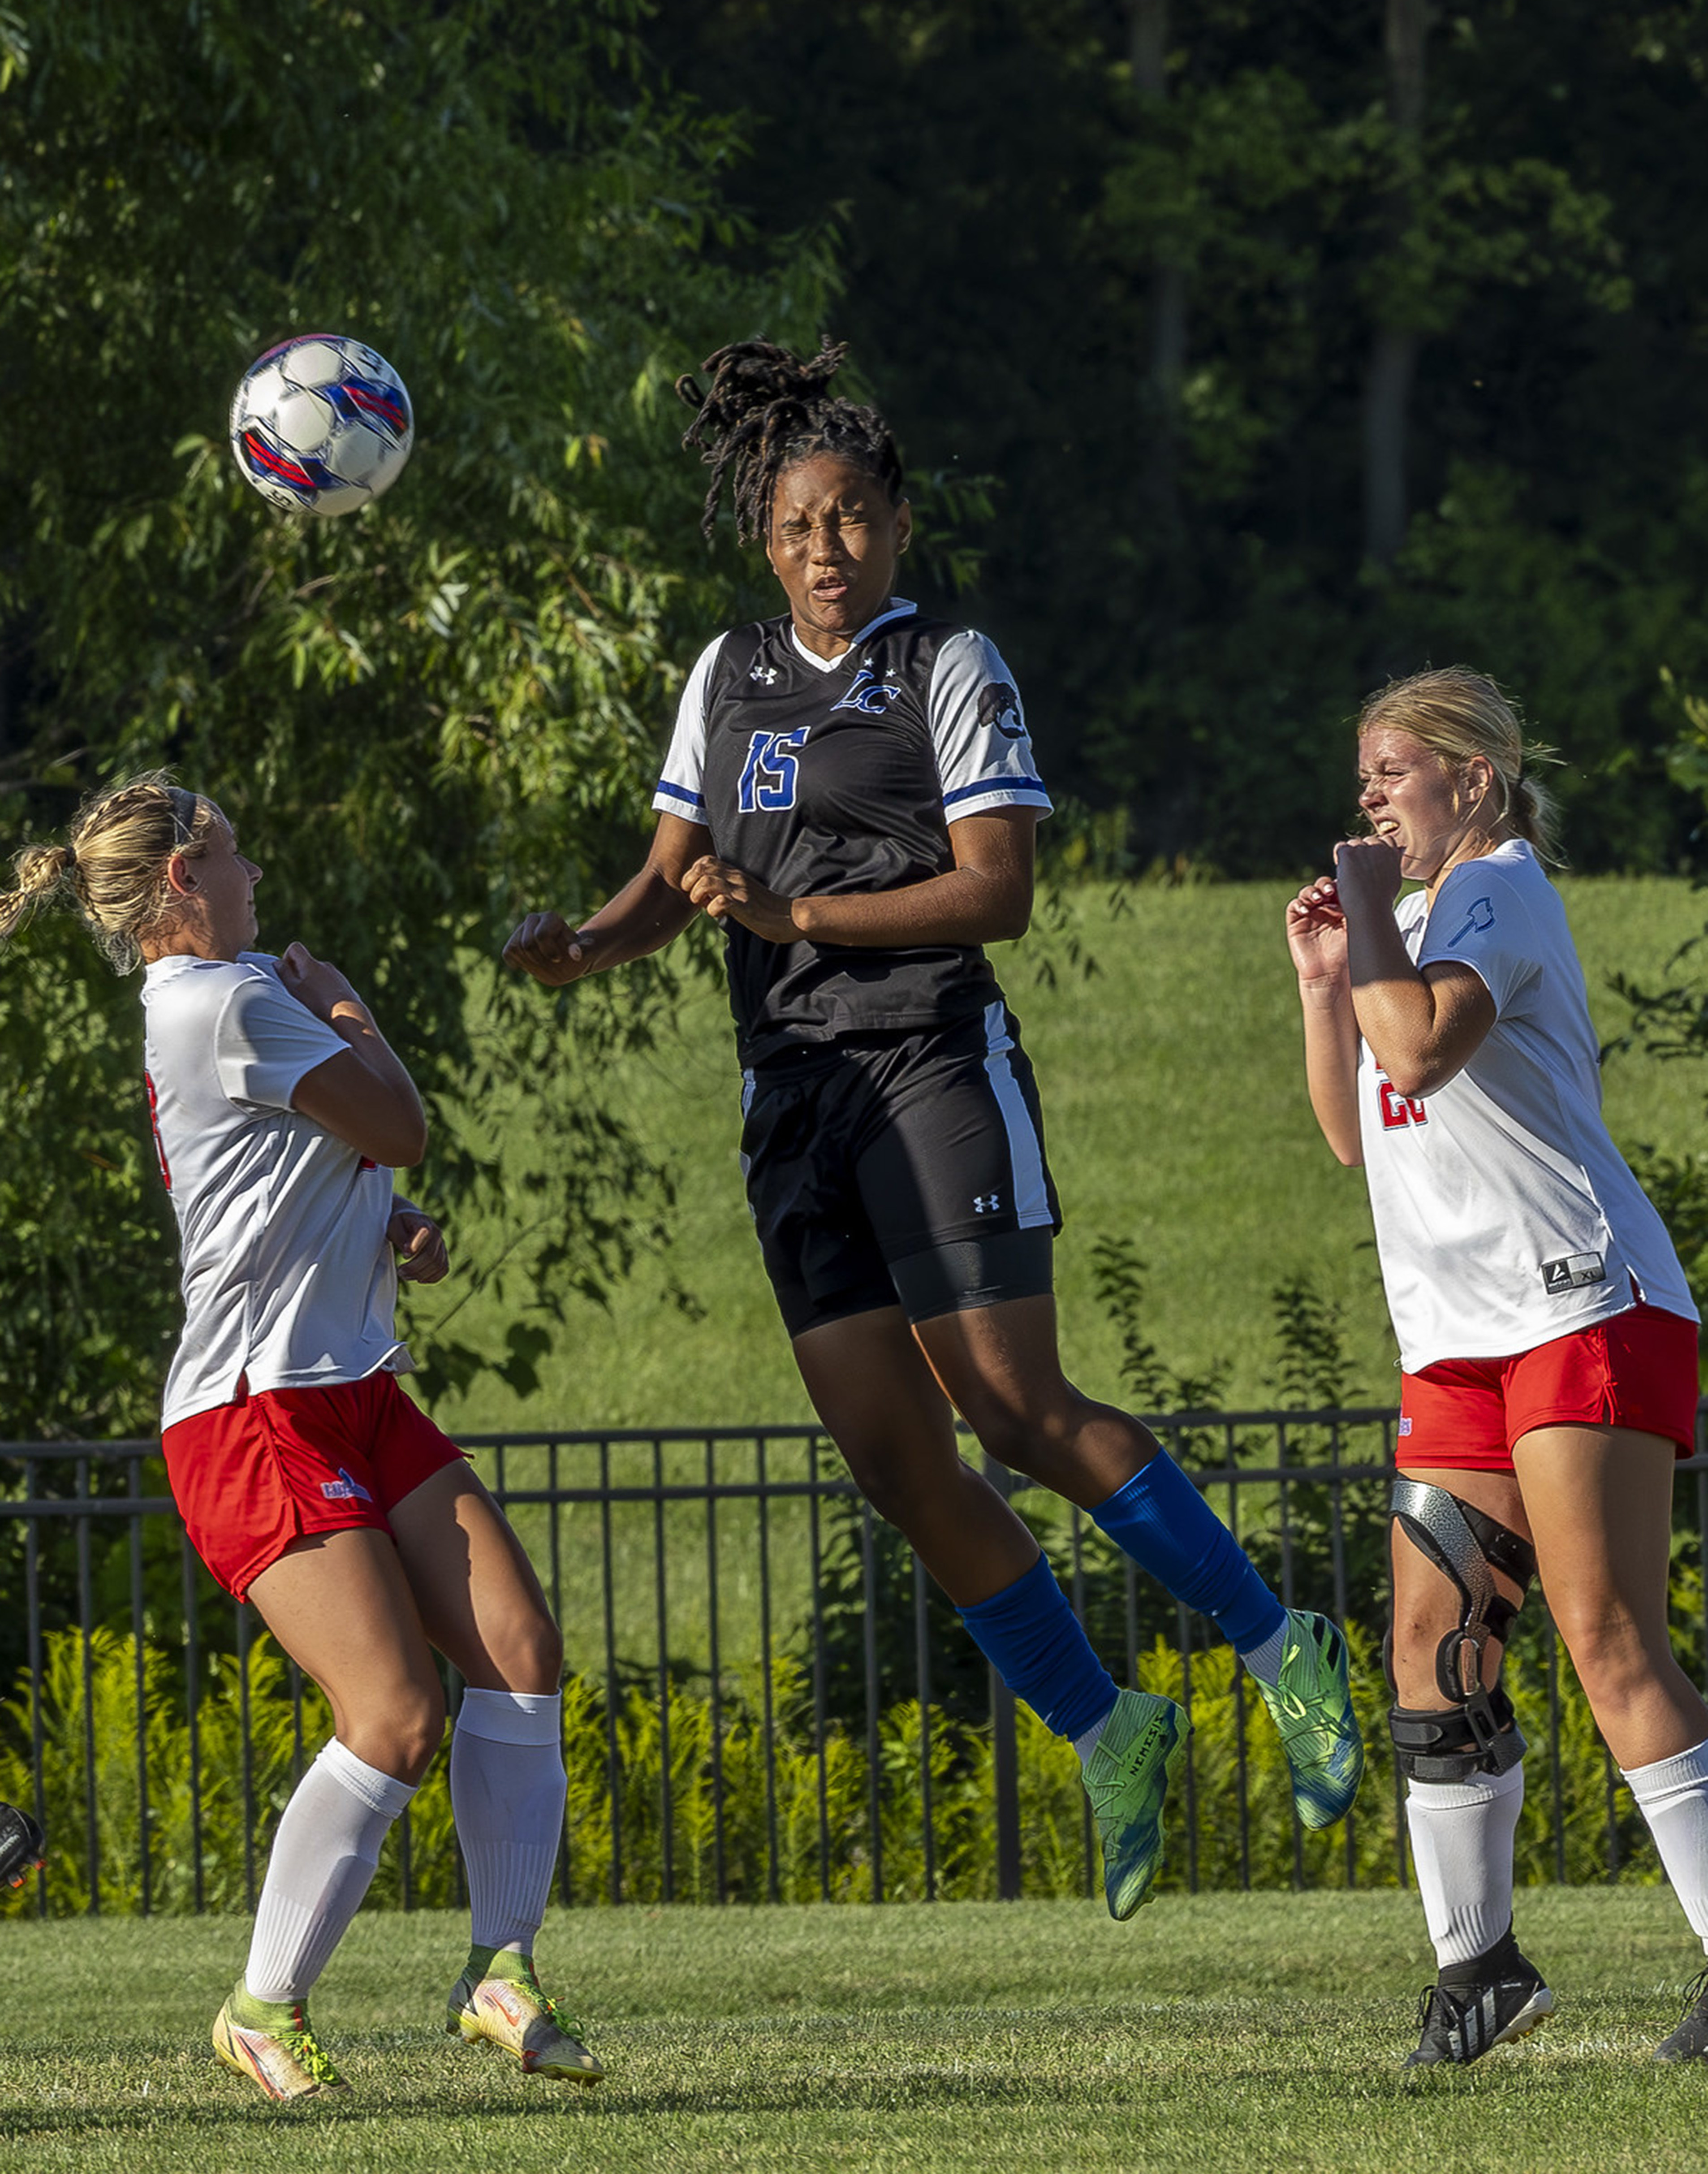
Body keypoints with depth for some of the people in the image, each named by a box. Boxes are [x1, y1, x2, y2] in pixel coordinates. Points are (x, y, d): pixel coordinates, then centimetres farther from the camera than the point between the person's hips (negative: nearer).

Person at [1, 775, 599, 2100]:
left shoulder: (217, 1000, 20)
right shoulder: (230, 1003, -12)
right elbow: (402, 1129, -8)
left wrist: (393, 1231, 9)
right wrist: (344, 1007, 9)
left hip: (355, 1390, 10)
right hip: (255, 1411, -10)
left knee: (523, 1652, -6)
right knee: (396, 1716, -18)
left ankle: (502, 1970, 0)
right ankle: (268, 2008, -4)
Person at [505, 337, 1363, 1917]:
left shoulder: (954, 672, -1)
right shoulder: (730, 679, 16)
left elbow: (998, 892, -10)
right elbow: (673, 879, 18)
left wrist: (799, 915, -17)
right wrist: (589, 944, -4)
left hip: (934, 1064, -6)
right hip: (794, 1104, 6)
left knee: (1016, 1411, -16)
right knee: (892, 1457, -1)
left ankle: (1282, 1650, -5)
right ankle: (1108, 1736, 9)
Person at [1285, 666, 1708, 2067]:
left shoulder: (1498, 889, -5)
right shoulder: (1421, 919, 23)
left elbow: (1419, 1051, -22)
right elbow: (1356, 1134, 25)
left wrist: (1371, 912, -9)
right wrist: (1326, 981, 13)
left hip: (1587, 1314, -9)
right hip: (1460, 1342, 9)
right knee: (1435, 1651, 3)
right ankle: (1478, 1961, 11)